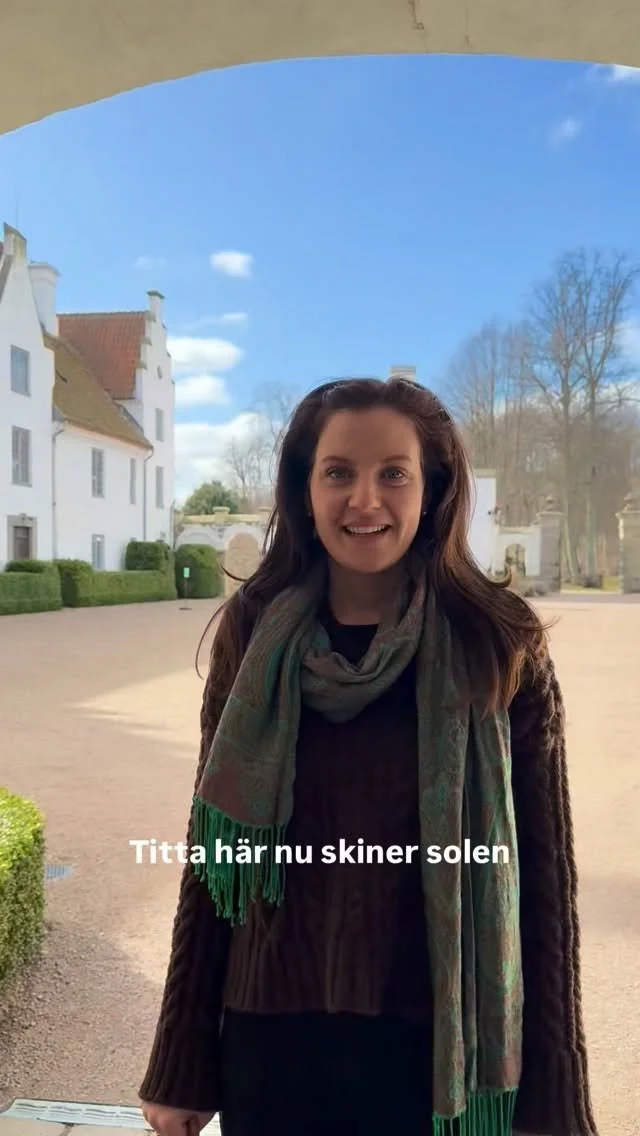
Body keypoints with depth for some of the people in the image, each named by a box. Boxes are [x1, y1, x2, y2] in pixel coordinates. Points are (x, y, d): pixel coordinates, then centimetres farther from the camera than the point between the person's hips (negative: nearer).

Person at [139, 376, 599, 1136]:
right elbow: (212, 854, 0)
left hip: (440, 1044, -1)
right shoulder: (254, 640, -5)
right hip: (270, 1035, 2)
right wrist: (180, 1068, 4)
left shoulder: (499, 647, -10)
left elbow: (542, 873, -6)